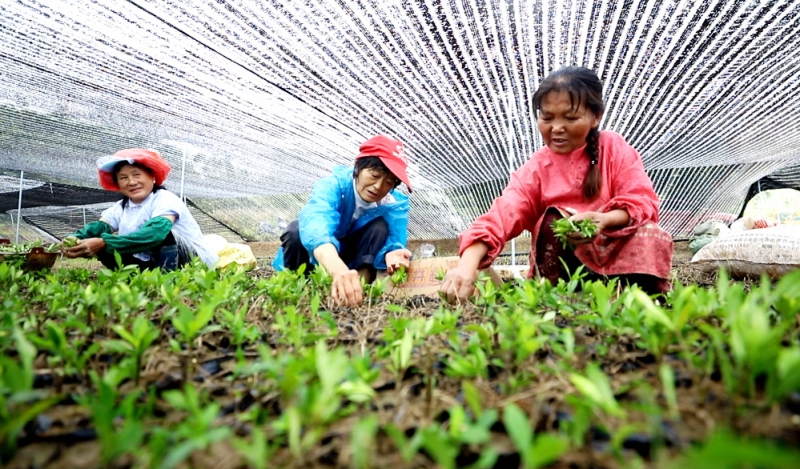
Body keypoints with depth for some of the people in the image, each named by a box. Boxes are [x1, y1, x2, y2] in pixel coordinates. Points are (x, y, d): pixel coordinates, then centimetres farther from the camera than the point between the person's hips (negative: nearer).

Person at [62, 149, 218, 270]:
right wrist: (74, 240, -30)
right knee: (107, 251, -5)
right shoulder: (120, 208, 9)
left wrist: (103, 243, -41)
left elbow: (154, 233, -34)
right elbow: (98, 227, -7)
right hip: (156, 262, 7)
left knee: (160, 235, -32)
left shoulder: (164, 199, -16)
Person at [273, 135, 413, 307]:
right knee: (295, 230, -34)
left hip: (353, 257, 2)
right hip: (317, 257, -2)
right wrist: (339, 270, -74)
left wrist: (391, 254, -59)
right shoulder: (334, 184, -33)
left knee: (380, 226, -25)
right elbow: (316, 222, -53)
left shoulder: (396, 204, -20)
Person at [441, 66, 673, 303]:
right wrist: (468, 264, -42)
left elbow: (643, 202, -9)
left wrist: (604, 220, -33)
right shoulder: (535, 169, -6)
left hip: (616, 251, 1)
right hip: (566, 264, 0)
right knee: (553, 218, -27)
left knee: (651, 236, -27)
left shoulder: (614, 148, -1)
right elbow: (501, 215, -24)